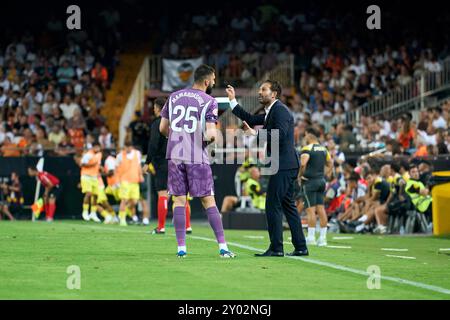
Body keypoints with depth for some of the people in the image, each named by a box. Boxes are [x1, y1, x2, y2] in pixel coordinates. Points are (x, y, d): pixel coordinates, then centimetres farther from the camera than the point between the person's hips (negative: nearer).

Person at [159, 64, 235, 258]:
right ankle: (223, 247, -1)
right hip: (197, 157, -3)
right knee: (208, 201, 1)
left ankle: (181, 248, 4)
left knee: (179, 200, 8)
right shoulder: (209, 102, -5)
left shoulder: (174, 97, 9)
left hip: (175, 155, 3)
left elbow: (163, 128, 12)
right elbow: (211, 134, -14)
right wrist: (208, 138, 9)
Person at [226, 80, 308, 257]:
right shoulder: (271, 112, 19)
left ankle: (276, 248, -9)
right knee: (288, 205, 13)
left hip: (283, 166, -11)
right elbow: (250, 119, 21)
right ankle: (300, 247, 14)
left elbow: (279, 134, -25)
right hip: (285, 167, 11)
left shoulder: (280, 110, -12)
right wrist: (233, 100, 17)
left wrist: (255, 133, -23)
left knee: (272, 206, -9)